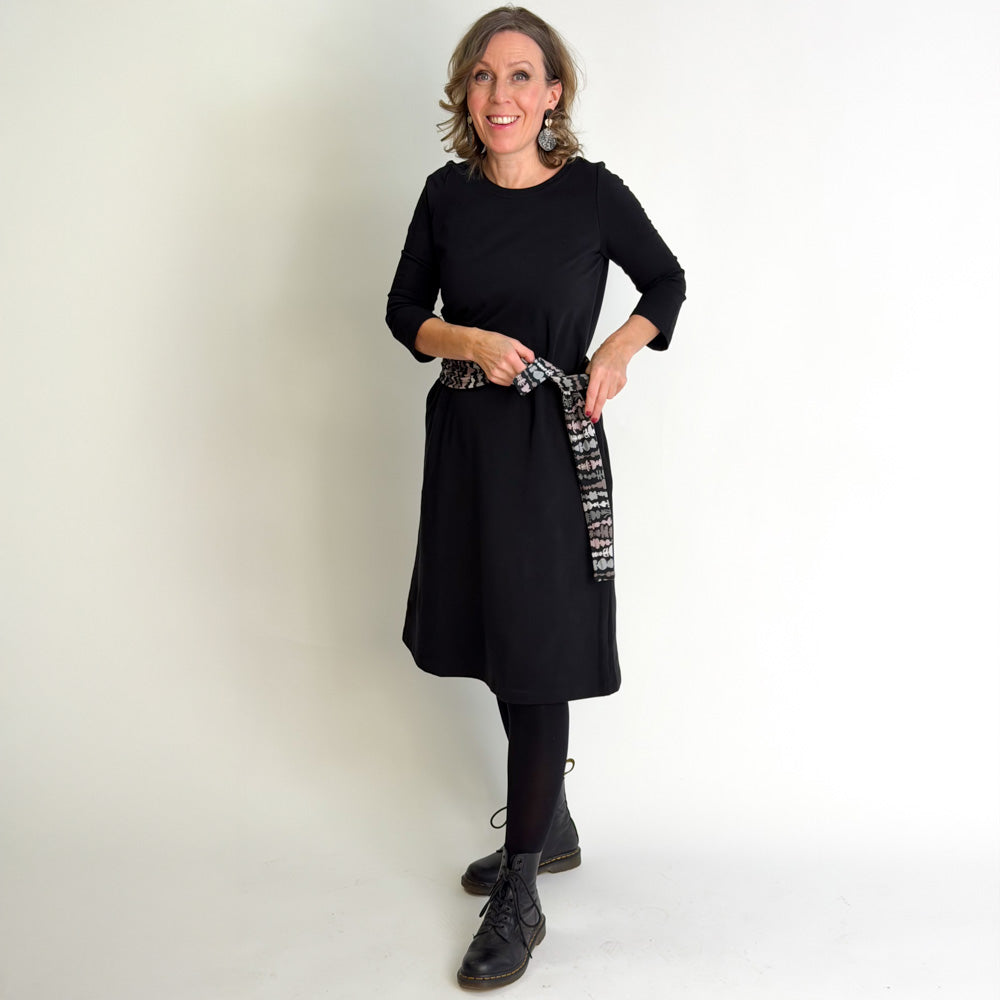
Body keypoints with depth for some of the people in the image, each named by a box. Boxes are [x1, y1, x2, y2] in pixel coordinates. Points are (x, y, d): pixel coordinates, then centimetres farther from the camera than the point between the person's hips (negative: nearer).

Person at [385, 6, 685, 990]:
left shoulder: (593, 193, -7)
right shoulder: (448, 193, 2)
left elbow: (666, 282, 8)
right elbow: (404, 311, 8)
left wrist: (620, 351, -9)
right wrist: (471, 340, -12)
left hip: (550, 446, -5)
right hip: (464, 439, 5)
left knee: (535, 665, -2)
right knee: (498, 654, 15)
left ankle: (520, 898, 12)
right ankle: (551, 828, 37)